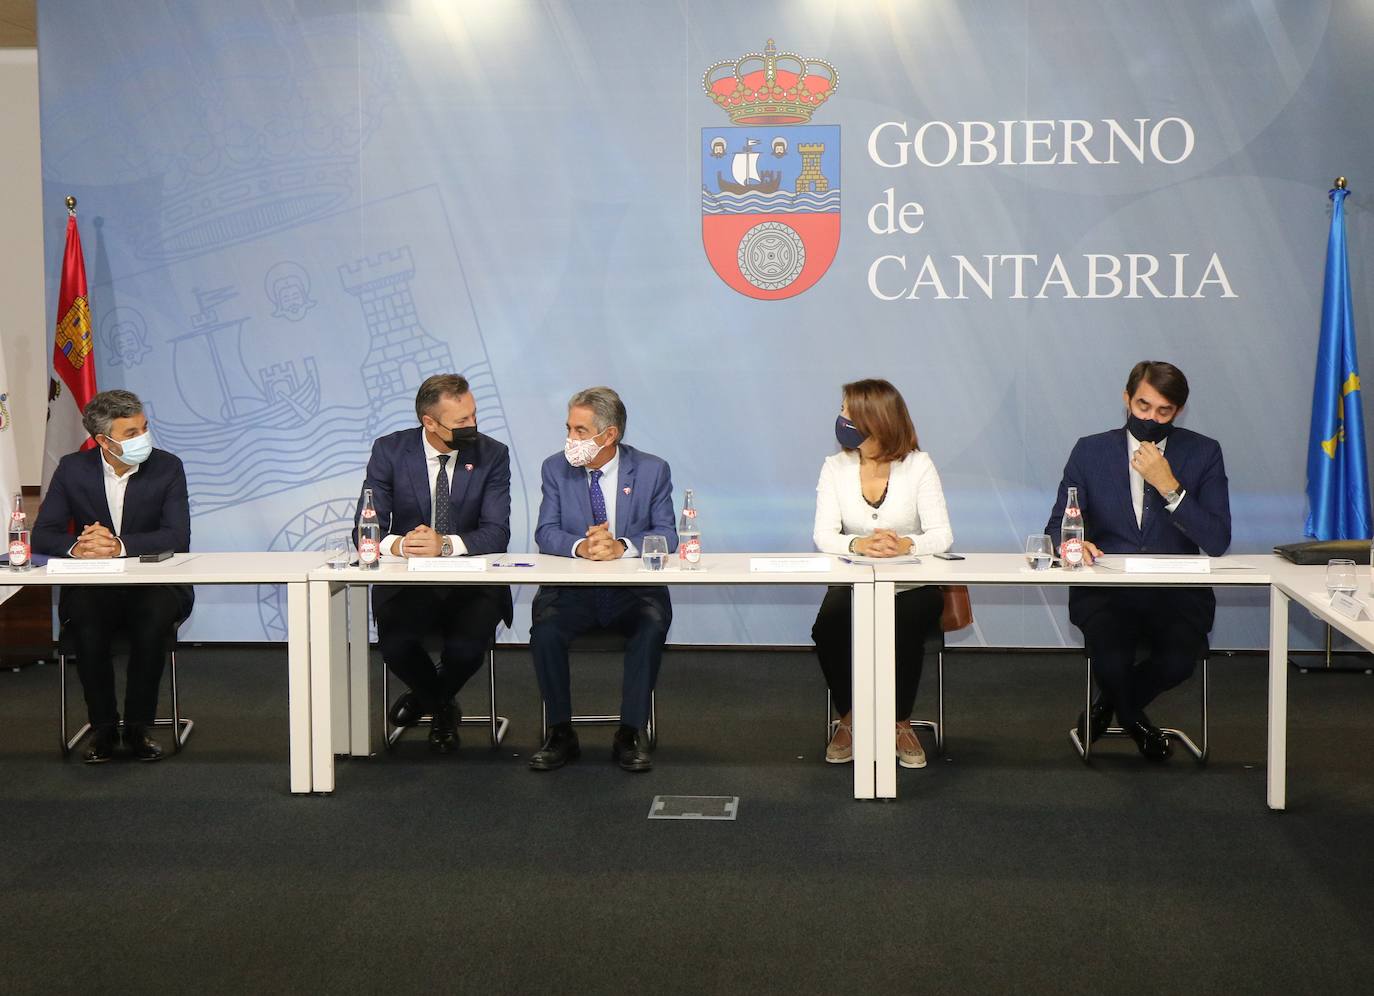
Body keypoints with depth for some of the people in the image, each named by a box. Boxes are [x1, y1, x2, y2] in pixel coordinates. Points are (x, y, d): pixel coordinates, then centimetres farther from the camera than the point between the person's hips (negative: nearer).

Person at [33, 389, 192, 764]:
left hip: (153, 584, -1)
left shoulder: (167, 468, -5)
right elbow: (43, 535, -3)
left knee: (155, 619, -33)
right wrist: (76, 546, -27)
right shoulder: (72, 469, -1)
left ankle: (138, 728, -16)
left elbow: (178, 537, -15)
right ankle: (103, 728, -14)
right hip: (93, 587, 1)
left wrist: (118, 545, -29)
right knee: (84, 620, -32)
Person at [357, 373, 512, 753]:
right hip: (407, 580, 0)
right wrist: (397, 544, -28)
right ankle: (442, 707, 8)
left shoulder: (492, 454, -3)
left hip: (470, 582, 0)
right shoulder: (390, 451, -2)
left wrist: (446, 544, -28)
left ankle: (430, 697, 12)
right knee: (394, 643, -28)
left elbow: (497, 534, -10)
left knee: (468, 646, -28)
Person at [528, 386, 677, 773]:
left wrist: (621, 546, -23)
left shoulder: (652, 470, 1)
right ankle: (560, 733, -15)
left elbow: (666, 535, -4)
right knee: (545, 625, -29)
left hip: (633, 590, -1)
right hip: (572, 588, 1)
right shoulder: (556, 469, 6)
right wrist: (579, 546, -23)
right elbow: (546, 533, -1)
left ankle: (631, 734, -20)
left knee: (653, 622, -32)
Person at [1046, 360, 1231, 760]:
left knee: (1179, 658, -30)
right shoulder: (1091, 451, 5)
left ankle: (1109, 703, 8)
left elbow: (1218, 542, -6)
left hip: (1177, 593, 1)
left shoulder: (1203, 453, 3)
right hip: (1106, 590, 0)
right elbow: (1056, 527, 3)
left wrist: (1169, 487, -17)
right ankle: (1134, 718, 9)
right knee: (1112, 660, -31)